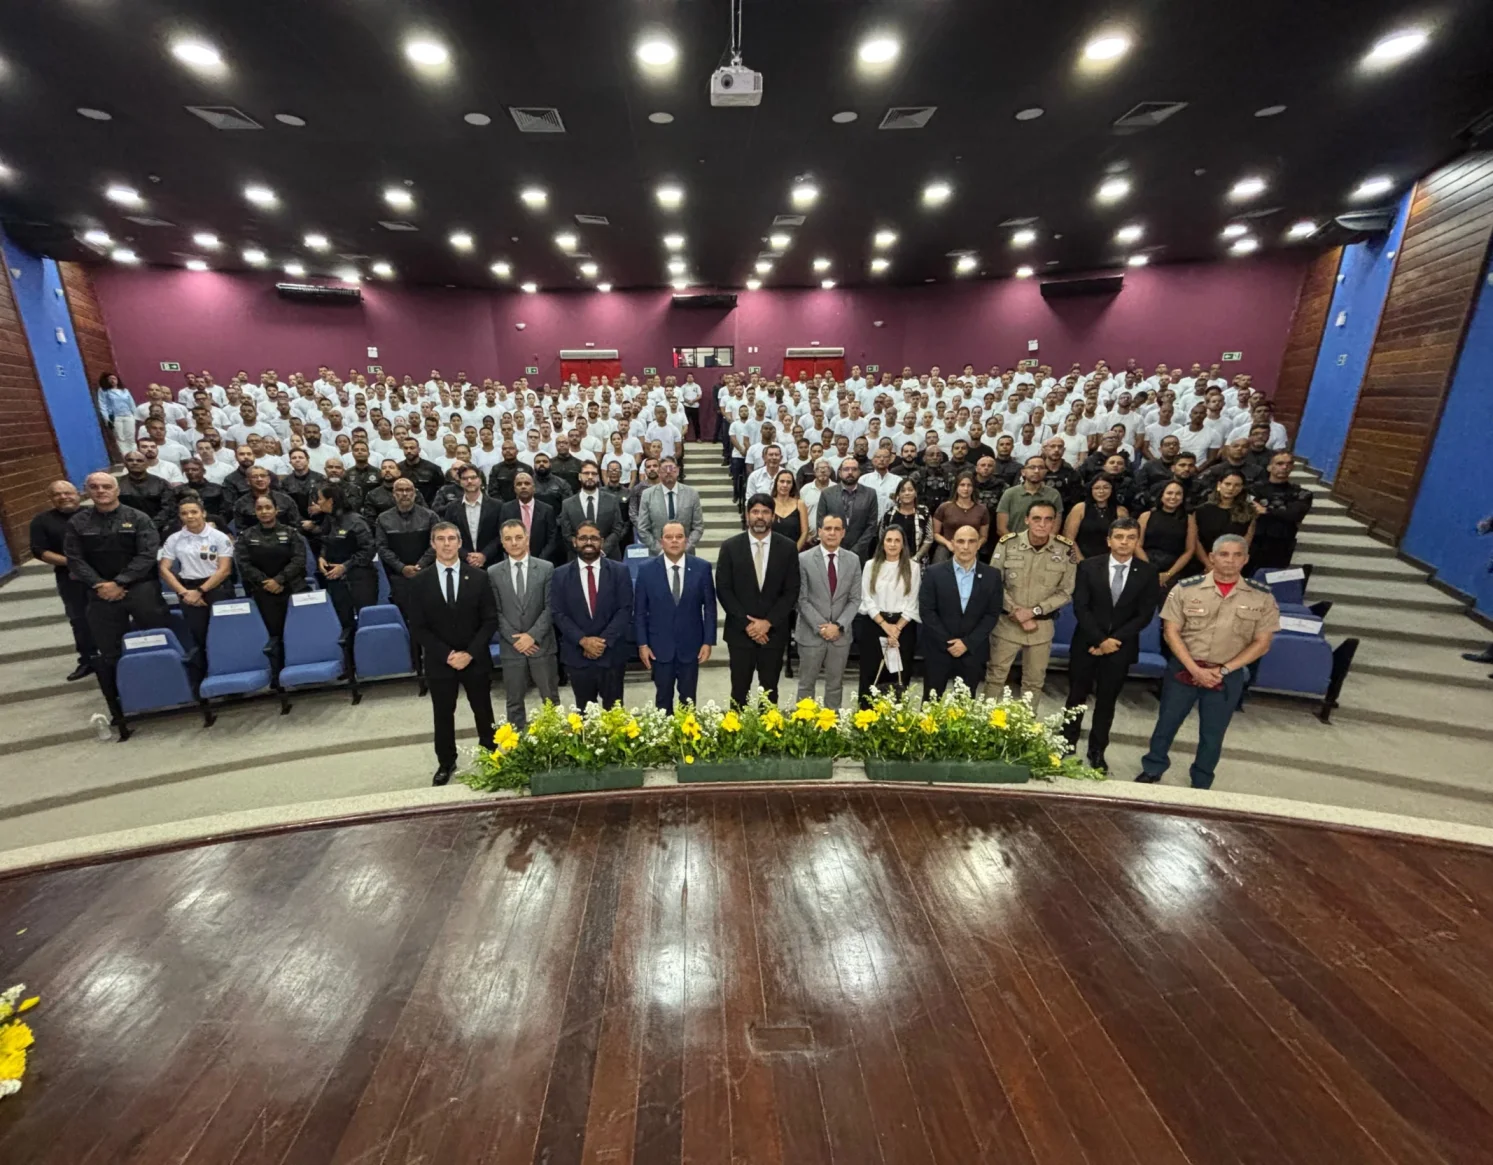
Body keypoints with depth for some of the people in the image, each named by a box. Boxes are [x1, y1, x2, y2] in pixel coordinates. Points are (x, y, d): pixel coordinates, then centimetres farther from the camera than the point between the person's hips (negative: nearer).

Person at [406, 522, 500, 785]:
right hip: (439, 661, 0)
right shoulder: (421, 581, -3)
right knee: (443, 714, 14)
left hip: (475, 659, 0)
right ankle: (446, 763, 32)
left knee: (483, 712, 12)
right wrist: (446, 655, -14)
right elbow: (417, 628, -4)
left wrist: (470, 653, -15)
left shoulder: (478, 577, -3)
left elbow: (490, 620, -5)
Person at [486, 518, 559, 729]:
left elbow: (550, 607, -5)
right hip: (511, 648, 1)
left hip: (542, 645, -1)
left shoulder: (546, 568, -1)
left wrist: (532, 635, -13)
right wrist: (515, 639, -10)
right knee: (514, 702, 11)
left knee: (551, 699, 9)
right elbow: (495, 612, 0)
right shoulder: (493, 572, 2)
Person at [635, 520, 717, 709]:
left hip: (691, 645, 0)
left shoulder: (702, 567, -4)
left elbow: (709, 607, -1)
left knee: (688, 698, 13)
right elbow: (639, 611, 0)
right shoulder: (646, 569, -5)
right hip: (660, 646, 0)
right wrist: (642, 644, -3)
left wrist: (708, 641, -4)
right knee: (663, 697, 13)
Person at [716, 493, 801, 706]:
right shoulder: (730, 547, -1)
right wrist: (746, 624, -11)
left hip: (774, 632, 1)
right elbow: (723, 590, -4)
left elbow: (792, 591, -1)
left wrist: (768, 622, -11)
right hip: (740, 632, 0)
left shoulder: (788, 548, 1)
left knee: (769, 691, 10)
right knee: (740, 690, 6)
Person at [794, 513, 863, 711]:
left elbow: (855, 599, 3)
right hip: (811, 633, -2)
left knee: (835, 685, 12)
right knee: (806, 685, 7)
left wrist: (839, 626, -10)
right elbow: (801, 599, -7)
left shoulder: (853, 560, 3)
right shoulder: (804, 559, -6)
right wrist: (820, 626, -14)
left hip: (841, 634, 3)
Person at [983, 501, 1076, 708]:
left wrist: (1034, 611, -14)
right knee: (995, 676, 10)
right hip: (1006, 623, -1)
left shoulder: (1065, 549, -8)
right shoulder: (1007, 543, -11)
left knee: (1034, 681, 14)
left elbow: (1065, 591, -3)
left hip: (1042, 625, 1)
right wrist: (1016, 611, -13)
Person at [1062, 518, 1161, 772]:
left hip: (1121, 646, 1)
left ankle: (1097, 752, 23)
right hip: (1086, 643, 0)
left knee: (1106, 701, 10)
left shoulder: (1148, 573, -2)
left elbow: (1145, 615, -5)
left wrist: (1114, 640, -13)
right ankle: (1067, 747, 21)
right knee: (1077, 697, 8)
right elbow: (1080, 607, -7)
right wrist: (1100, 639, -15)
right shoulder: (1089, 566, -4)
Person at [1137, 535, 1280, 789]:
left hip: (1228, 676, 1)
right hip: (1184, 669, 0)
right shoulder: (1186, 588, -7)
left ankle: (1201, 785, 33)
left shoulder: (1262, 596, -4)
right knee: (1167, 722, 11)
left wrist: (1224, 670, -10)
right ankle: (1152, 770, 31)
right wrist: (1195, 669, -13)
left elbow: (1262, 642, -2)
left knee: (1212, 734, 14)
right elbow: (1171, 632, -6)